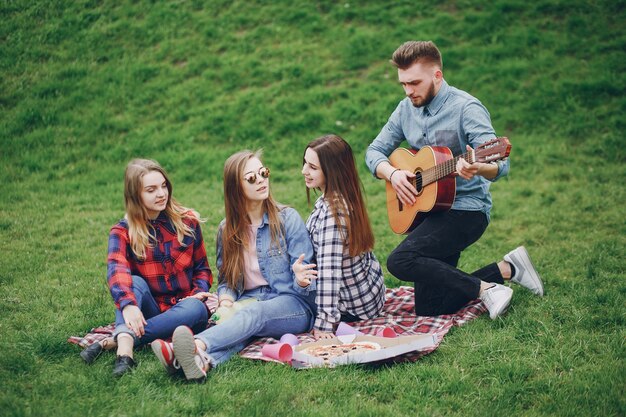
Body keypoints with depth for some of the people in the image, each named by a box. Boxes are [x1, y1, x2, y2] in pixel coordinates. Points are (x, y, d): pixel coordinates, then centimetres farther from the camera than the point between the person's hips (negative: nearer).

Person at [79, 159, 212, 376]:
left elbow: (202, 268, 12)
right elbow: (116, 271, -24)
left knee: (196, 309, -33)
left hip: (183, 306, 1)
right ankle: (125, 345, -53)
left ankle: (112, 341, -37)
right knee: (135, 282, -29)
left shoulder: (187, 221, 3)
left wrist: (199, 293, -11)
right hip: (148, 313, -1)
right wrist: (128, 305, -44)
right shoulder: (122, 232, -4)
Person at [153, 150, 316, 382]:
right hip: (249, 301, 3)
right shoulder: (227, 230, 11)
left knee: (253, 314, -36)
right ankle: (204, 361, -65)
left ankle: (197, 345, -63)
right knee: (241, 327, -33)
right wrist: (226, 300, -9)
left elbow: (303, 282, -3)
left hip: (293, 305, -3)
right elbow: (225, 278, 15)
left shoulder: (288, 219, 0)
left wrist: (301, 280, -28)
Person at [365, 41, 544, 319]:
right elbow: (374, 151, 10)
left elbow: (500, 165, -25)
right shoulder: (406, 109, 5)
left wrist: (477, 168, -48)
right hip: (426, 209, 8)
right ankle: (506, 269, 18)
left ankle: (485, 289, -13)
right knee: (428, 309, 5)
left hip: (465, 209, -8)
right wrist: (393, 174, -12)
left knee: (400, 261, -28)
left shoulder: (465, 108, -16)